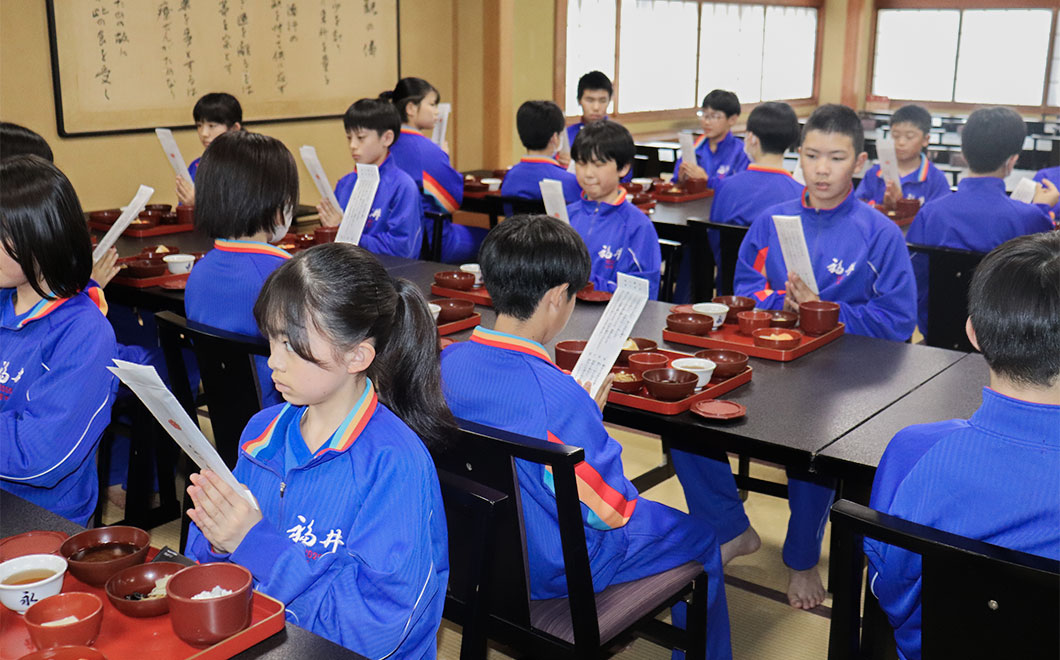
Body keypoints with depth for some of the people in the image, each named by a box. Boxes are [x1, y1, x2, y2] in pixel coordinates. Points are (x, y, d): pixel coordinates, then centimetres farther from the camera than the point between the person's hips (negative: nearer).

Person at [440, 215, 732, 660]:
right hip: (550, 571, -7)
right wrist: (590, 416, -11)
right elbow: (610, 510, -22)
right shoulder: (559, 397, -34)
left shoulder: (446, 362, -12)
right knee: (699, 539, 15)